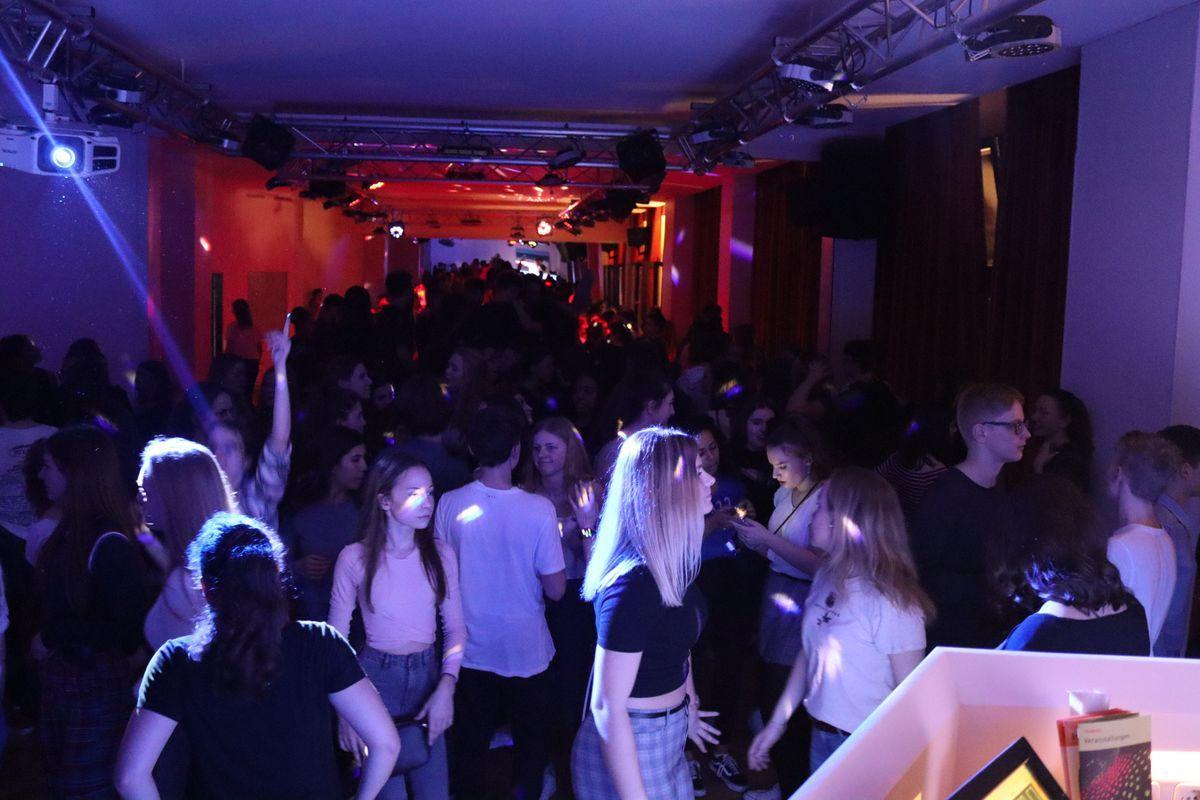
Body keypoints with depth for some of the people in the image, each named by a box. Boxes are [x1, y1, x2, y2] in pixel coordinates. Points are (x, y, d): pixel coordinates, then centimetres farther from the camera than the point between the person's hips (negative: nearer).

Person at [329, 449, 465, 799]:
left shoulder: (440, 554, -5)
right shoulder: (355, 558, -12)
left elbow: (455, 629, 2)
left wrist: (446, 688, -10)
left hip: (428, 675, 2)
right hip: (376, 678, -2)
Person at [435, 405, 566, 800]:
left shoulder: (450, 504, -13)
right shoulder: (539, 509, -20)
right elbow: (555, 589, -14)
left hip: (472, 649, 2)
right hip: (526, 649, -2)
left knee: (469, 746, 18)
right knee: (532, 742, 20)